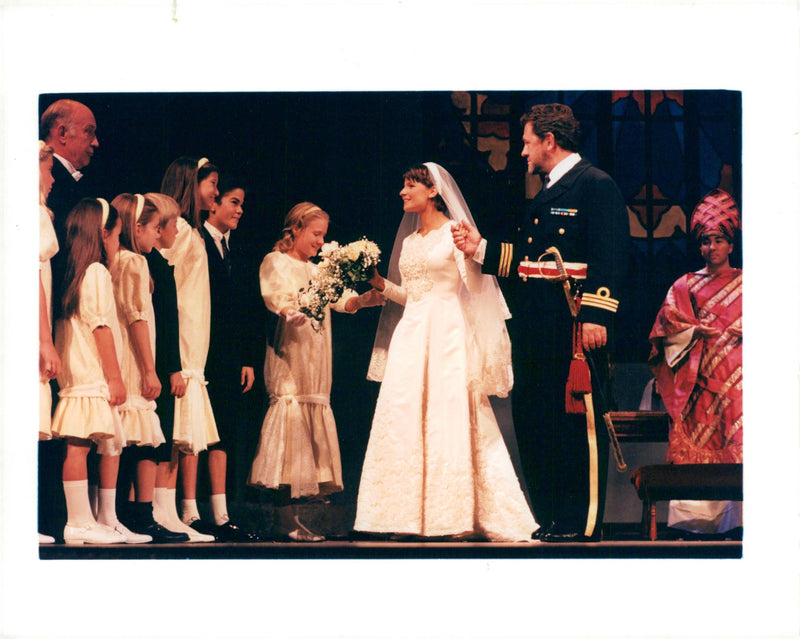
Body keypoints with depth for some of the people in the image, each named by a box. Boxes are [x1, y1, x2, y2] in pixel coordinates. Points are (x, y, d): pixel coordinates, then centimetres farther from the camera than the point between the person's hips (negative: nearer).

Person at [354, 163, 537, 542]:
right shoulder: (409, 241, 19)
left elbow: (475, 285, -8)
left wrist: (471, 254, -24)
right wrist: (382, 285, 10)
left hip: (446, 336, -7)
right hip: (410, 337, 7)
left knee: (449, 419, -10)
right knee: (406, 423, -1)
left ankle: (461, 518, -8)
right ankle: (412, 517, 0)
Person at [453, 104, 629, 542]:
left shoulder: (595, 186, -7)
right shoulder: (546, 194, 22)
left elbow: (609, 256, -15)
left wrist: (595, 314, -22)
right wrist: (480, 248, 19)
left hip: (574, 325, -10)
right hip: (535, 327, 10)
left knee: (577, 421, -6)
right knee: (532, 421, 11)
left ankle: (581, 524, -2)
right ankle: (549, 520, 18)